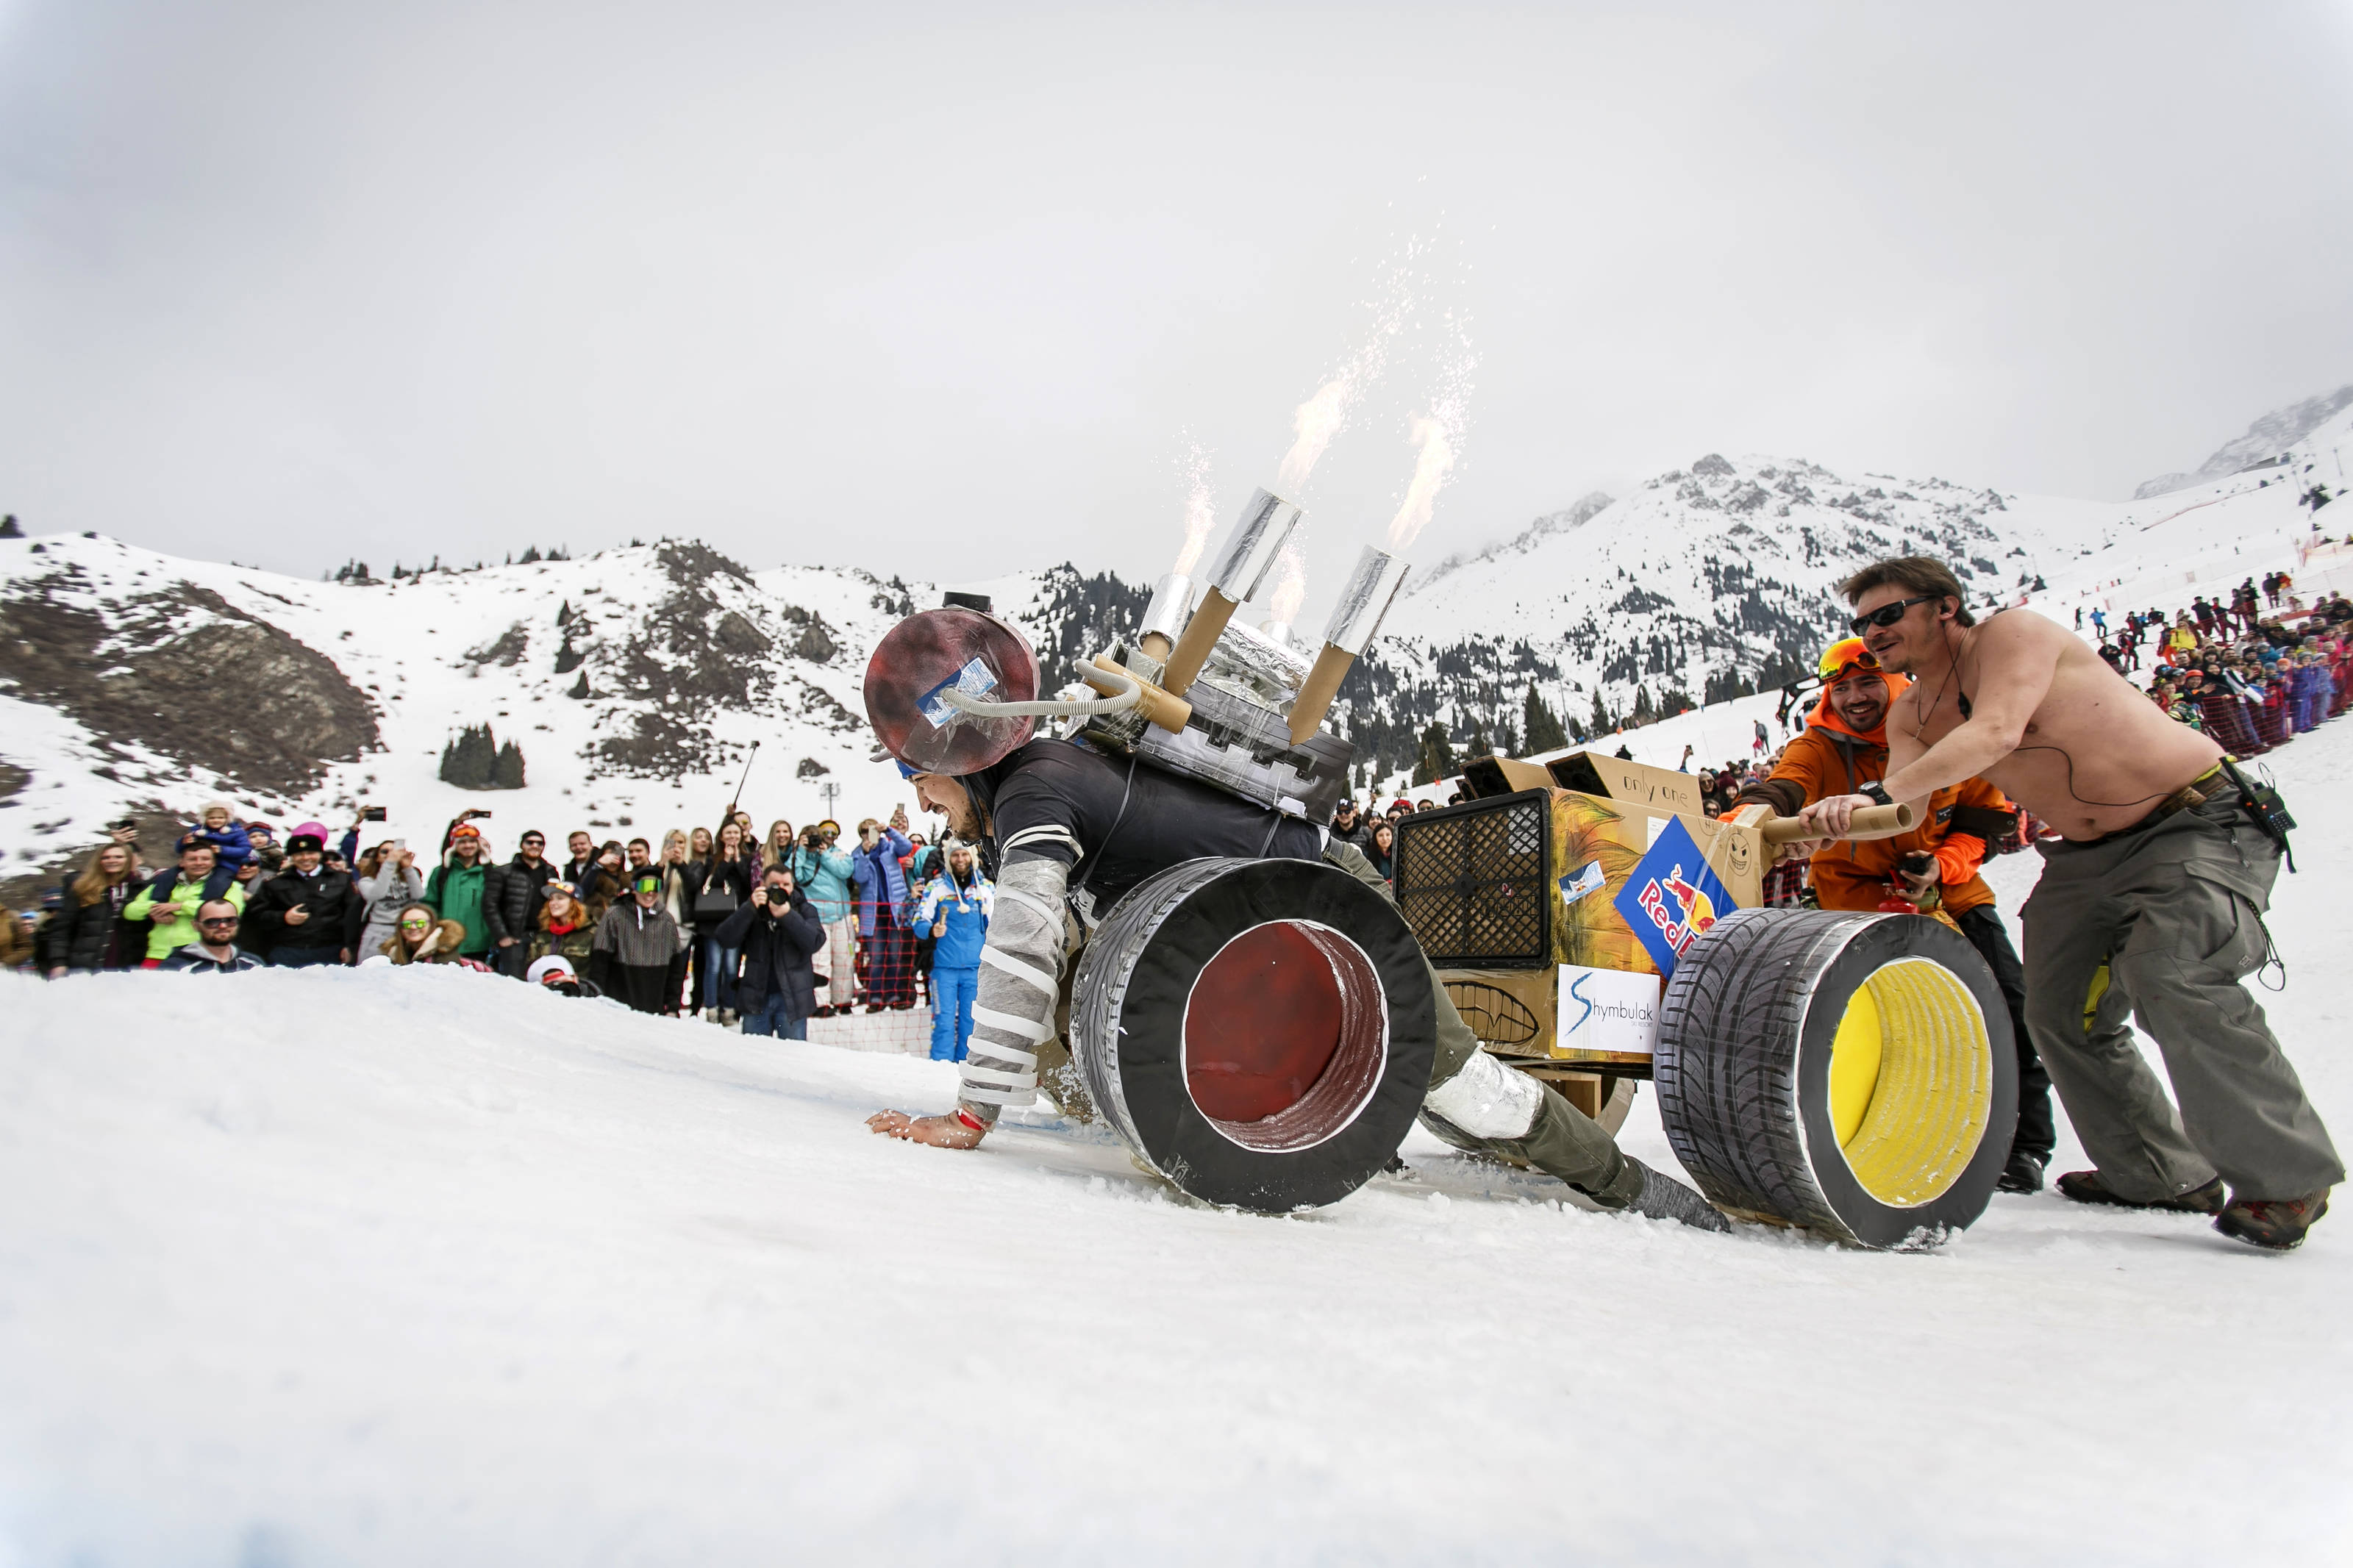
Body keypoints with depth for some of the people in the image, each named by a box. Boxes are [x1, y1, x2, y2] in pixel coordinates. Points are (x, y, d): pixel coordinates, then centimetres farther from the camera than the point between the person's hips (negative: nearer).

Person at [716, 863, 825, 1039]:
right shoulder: (752, 911, 7)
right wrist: (751, 908, -19)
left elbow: (816, 942, -16)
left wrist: (787, 915, -24)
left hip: (792, 998, -2)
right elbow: (727, 938, -8)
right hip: (756, 998, 2)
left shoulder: (804, 910, 2)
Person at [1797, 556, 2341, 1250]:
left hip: (2201, 824, -8)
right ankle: (2160, 1174, 23)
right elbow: (1906, 812, -12)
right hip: (2088, 856, 8)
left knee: (2172, 981, -26)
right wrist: (1832, 821, -34)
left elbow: (1996, 732, -35)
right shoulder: (1909, 716, 4)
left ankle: (2287, 1178, -9)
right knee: (2061, 1013, 6)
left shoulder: (2013, 633, -16)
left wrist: (1877, 794, -46)